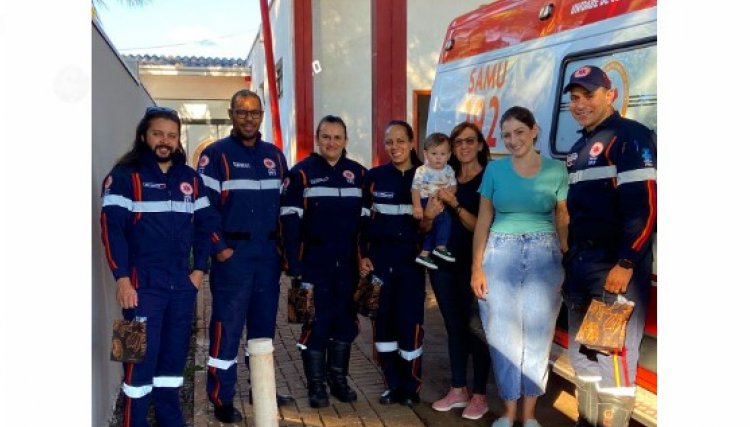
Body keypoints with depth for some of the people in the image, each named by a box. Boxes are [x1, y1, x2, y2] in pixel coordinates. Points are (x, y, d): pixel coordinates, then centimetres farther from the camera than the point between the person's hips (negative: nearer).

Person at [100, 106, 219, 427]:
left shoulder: (191, 178, 11)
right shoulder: (124, 176, -4)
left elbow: (206, 224, 14)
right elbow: (112, 229, -10)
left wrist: (200, 268, 5)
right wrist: (122, 278, -17)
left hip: (183, 283, 5)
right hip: (143, 284, -5)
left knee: (175, 353, 13)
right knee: (141, 356, -4)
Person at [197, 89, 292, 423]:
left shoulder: (274, 156, 12)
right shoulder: (216, 155, -4)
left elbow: (284, 203, 18)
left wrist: (282, 243, 10)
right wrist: (219, 247, -14)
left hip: (268, 254, 5)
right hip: (232, 254, -5)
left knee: (264, 323, 13)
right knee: (227, 326, -3)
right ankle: (221, 399, 6)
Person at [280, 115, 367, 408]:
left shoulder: (359, 174, 9)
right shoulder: (301, 173, -3)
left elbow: (366, 219, 11)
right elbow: (290, 221, -8)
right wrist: (294, 266, -14)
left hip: (348, 264, 4)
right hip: (314, 263, -4)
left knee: (345, 320, 10)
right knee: (316, 322, 0)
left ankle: (339, 379, 24)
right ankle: (316, 385, 12)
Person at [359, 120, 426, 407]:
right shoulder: (374, 176, 3)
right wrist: (362, 255, -1)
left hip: (411, 259, -1)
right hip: (380, 257, 1)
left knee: (410, 321, -1)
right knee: (383, 320, 5)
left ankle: (410, 387, 14)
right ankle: (392, 384, 19)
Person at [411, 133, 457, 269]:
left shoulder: (449, 170, 4)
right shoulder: (422, 171, -10)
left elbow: (453, 188, 5)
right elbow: (416, 189, -11)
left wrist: (445, 191, -18)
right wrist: (417, 207, -20)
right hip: (426, 202, -4)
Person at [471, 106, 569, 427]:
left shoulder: (556, 170, 2)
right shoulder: (495, 169, 1)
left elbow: (562, 219, 6)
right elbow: (483, 220, 3)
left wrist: (568, 262, -1)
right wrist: (476, 267, -2)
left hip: (544, 256, 0)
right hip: (500, 255, 0)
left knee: (537, 335, 5)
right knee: (504, 335, 4)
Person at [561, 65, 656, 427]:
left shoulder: (630, 137, -9)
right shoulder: (579, 147, 18)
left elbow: (644, 205, -19)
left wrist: (625, 263, -23)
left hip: (616, 264, -9)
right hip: (580, 261, 9)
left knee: (614, 354, -8)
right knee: (582, 352, 16)